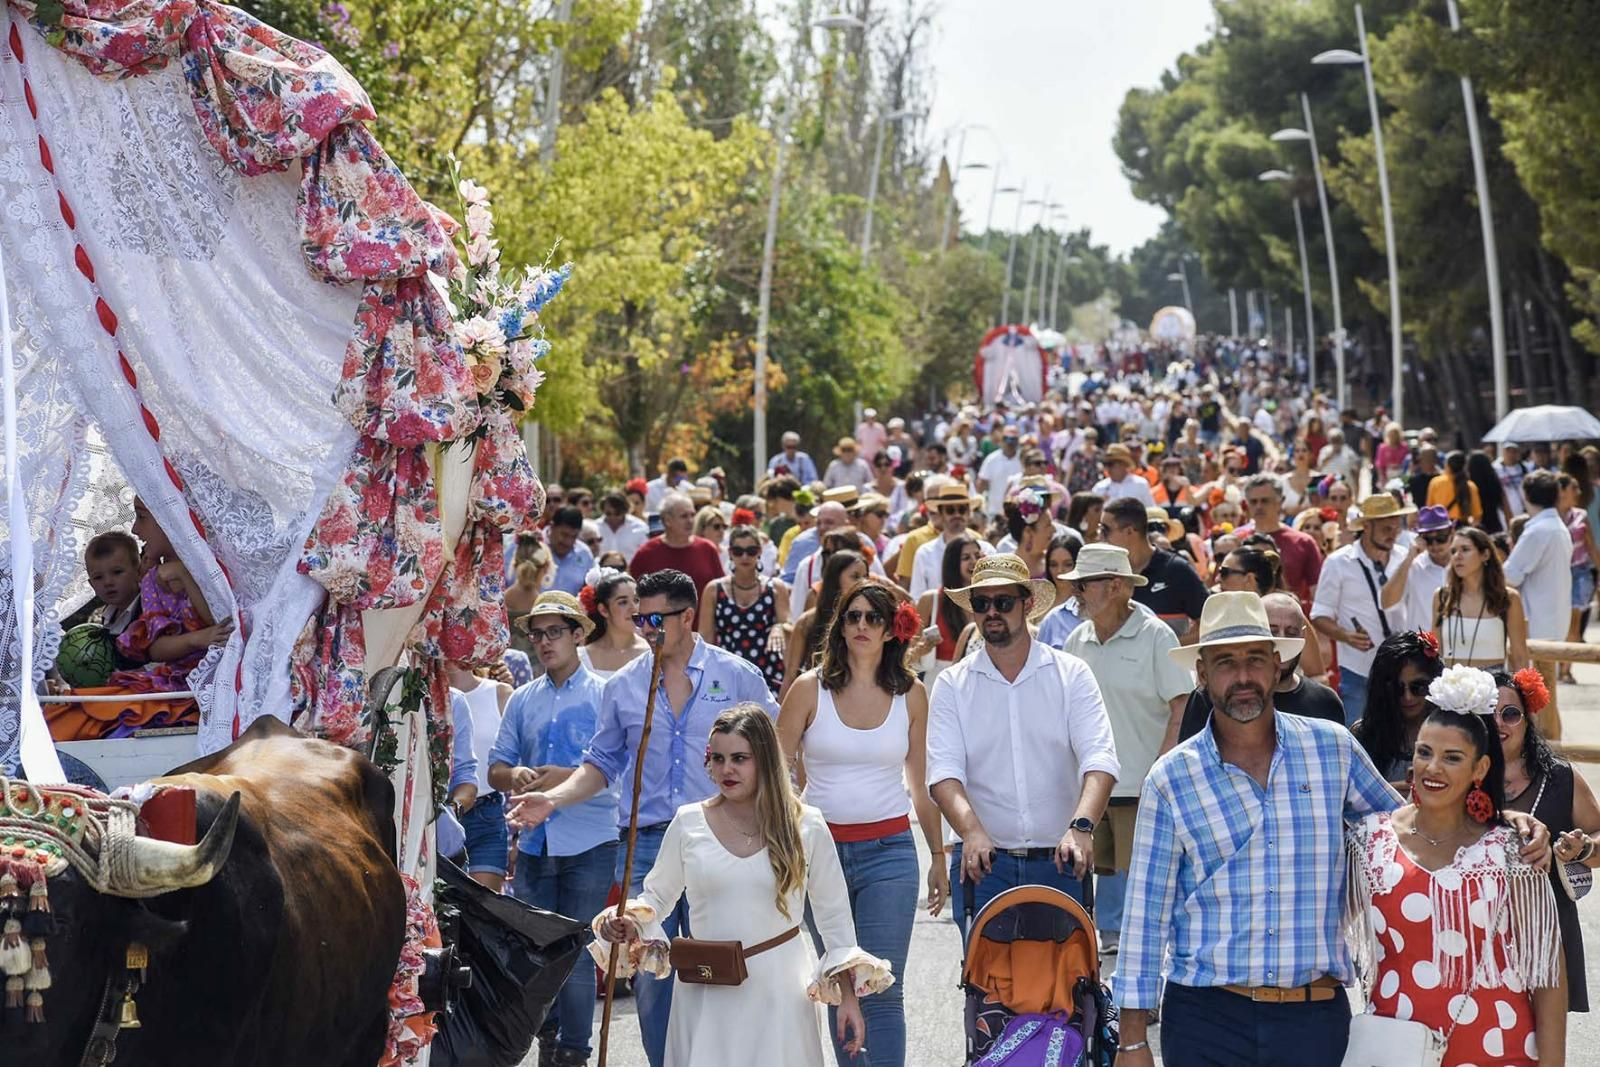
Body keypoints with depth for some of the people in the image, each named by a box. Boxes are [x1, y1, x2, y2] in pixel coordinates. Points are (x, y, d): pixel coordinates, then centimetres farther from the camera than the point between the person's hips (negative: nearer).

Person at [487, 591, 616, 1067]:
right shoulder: (522, 700, 12)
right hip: (534, 843, 5)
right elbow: (496, 768, 12)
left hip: (588, 844, -5)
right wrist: (515, 776, -11)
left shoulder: (603, 694, -2)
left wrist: (568, 778, -21)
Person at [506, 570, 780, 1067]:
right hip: (646, 843, 2)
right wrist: (553, 799, -1)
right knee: (649, 972, 3)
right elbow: (602, 763, 14)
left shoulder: (737, 676, 1)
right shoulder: (623, 686, 8)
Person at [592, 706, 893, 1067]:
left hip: (778, 994, -1)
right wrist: (629, 923, -10)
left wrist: (849, 997, 3)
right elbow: (656, 896, 12)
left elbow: (833, 917, 6)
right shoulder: (688, 823, 1)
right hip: (707, 993, 1)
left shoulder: (805, 826, -1)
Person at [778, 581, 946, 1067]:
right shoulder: (810, 689, 0)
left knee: (883, 990, -6)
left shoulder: (910, 694, 5)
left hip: (889, 851, 0)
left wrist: (938, 856, 16)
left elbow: (920, 783, 14)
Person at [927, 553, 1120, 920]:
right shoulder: (952, 685, 5)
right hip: (984, 862, 0)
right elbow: (943, 770, -7)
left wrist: (1081, 827, -28)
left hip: (1060, 861, 0)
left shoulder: (1072, 674, 3)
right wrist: (971, 830, -27)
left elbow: (1100, 759, -9)